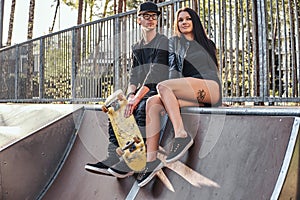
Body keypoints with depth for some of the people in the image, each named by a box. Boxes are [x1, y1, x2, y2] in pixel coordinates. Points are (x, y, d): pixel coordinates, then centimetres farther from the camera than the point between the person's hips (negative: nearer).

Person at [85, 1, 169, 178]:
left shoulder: (163, 42, -5)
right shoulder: (137, 48, 17)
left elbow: (156, 73, -18)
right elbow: (134, 75, 9)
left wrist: (138, 97, -26)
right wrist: (131, 95, -13)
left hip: (159, 91, -7)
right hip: (142, 91, 7)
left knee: (142, 109, -35)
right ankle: (113, 158, -19)